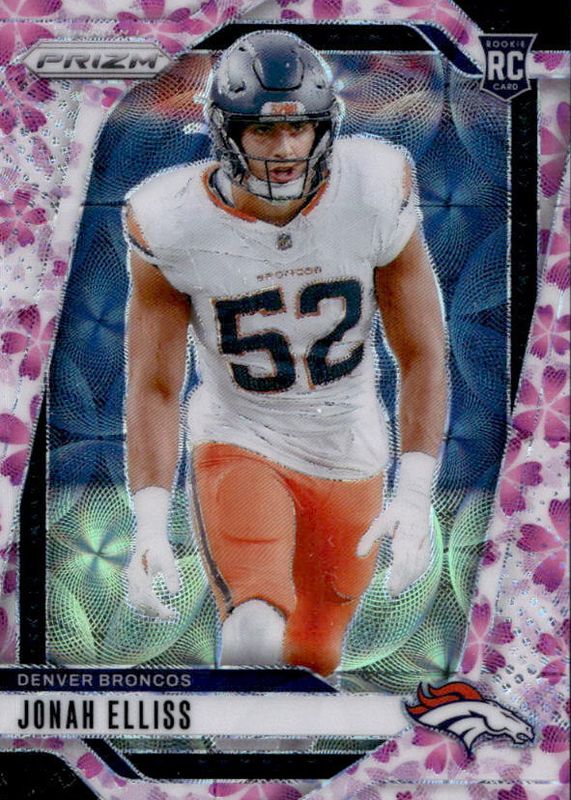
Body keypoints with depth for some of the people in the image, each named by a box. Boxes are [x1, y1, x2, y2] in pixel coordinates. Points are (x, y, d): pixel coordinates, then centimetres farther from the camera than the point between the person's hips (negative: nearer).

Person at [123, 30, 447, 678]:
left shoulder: (377, 196, -16)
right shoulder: (174, 226, -17)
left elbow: (422, 356, -9)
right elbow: (153, 388, -11)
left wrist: (415, 497, -16)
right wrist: (150, 524, -20)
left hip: (349, 456, 2)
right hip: (239, 445, -2)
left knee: (312, 661, 15)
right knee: (256, 637, -28)